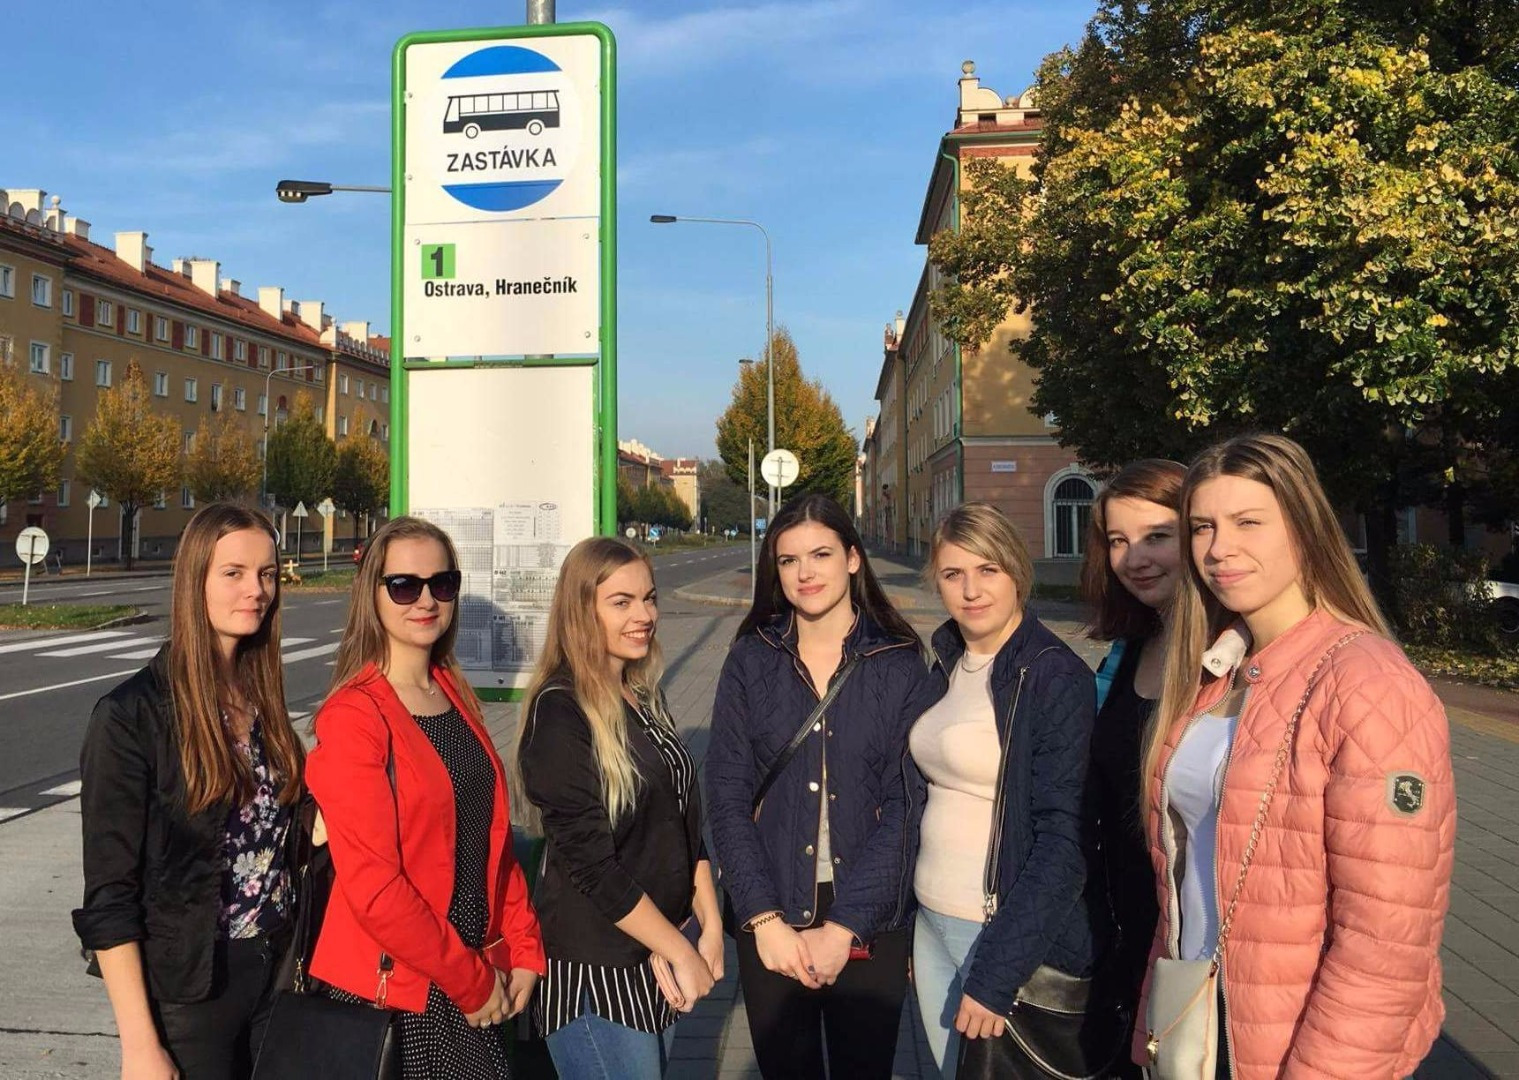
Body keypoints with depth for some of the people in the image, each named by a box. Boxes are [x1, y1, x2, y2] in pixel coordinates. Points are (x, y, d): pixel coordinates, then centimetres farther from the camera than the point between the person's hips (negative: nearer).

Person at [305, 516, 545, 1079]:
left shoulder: (456, 695, 6)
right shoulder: (353, 716, -15)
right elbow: (373, 885, -19)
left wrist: (525, 950, 2)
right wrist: (471, 982, -13)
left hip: (481, 978, 6)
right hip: (392, 989, -6)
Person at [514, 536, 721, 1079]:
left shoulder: (644, 698, 7)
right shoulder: (559, 713, -17)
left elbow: (686, 822, 9)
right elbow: (590, 862, -20)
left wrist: (710, 929, 0)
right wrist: (681, 952, -14)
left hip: (657, 955, 7)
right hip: (595, 971, -7)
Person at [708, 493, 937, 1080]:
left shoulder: (900, 663, -4)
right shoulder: (750, 659, -1)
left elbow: (905, 803, -7)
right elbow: (727, 795, -3)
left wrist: (843, 926, -13)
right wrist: (765, 918, -11)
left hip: (870, 926, -1)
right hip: (769, 922, 1)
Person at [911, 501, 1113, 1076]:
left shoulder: (1055, 676, -15)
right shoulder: (946, 668, 5)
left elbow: (1065, 839, -18)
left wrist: (996, 973, -20)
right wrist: (903, 925, 10)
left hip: (1012, 930, -6)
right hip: (931, 920, 7)